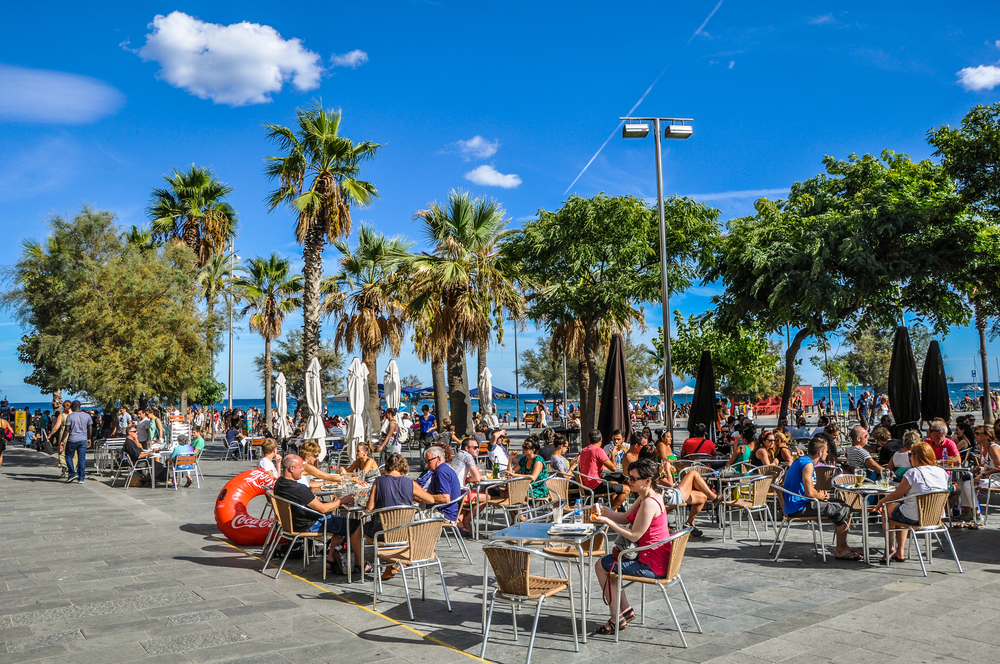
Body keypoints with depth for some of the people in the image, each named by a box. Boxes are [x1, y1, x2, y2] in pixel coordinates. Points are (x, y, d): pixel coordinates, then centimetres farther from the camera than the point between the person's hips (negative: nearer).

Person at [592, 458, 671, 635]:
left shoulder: (649, 503, -24)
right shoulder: (645, 497, 7)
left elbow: (634, 535, -23)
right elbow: (626, 518, 13)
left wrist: (608, 522, -17)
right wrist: (604, 512, -2)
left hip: (651, 565, -10)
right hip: (658, 560, 11)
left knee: (601, 566, 1)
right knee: (610, 559, 24)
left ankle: (617, 619, 9)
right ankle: (626, 609, 27)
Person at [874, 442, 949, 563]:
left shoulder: (913, 473, -17)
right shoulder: (942, 472, 2)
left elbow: (897, 495, -8)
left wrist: (881, 502, 11)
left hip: (913, 518, -7)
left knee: (886, 509, 20)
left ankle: (890, 548, 32)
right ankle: (900, 552, 31)